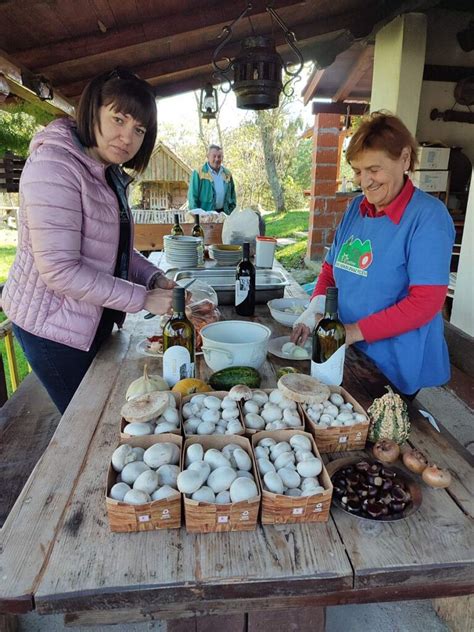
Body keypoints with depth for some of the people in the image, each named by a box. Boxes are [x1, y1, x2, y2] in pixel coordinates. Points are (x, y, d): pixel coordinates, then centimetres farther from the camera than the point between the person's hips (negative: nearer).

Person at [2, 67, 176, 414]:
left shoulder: (110, 174, 9)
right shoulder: (53, 166, -21)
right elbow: (59, 270, -27)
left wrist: (155, 278, -5)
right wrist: (143, 298, -23)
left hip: (95, 319, 9)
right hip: (53, 324, -8)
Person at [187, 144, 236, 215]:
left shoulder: (227, 174, 13)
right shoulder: (199, 173, -2)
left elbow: (232, 195, 19)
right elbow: (193, 196, -4)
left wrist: (231, 212, 10)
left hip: (223, 213, 5)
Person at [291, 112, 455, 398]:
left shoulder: (428, 215, -16)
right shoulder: (356, 208, 3)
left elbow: (426, 302, -21)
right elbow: (331, 268, 9)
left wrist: (356, 331, -22)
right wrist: (316, 308, -9)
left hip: (395, 366, -5)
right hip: (348, 353, 6)